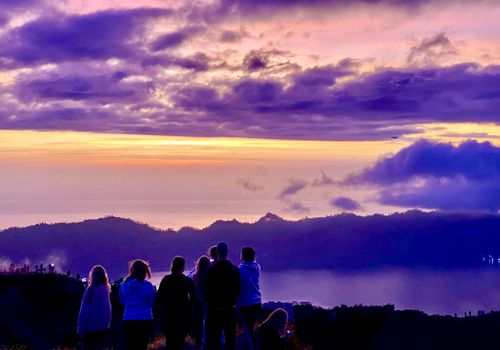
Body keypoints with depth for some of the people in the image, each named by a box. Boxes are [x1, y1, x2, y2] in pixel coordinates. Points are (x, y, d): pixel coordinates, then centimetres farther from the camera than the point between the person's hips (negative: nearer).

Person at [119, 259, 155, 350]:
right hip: (145, 320, -2)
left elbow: (122, 301, 13)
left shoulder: (124, 285, 1)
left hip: (128, 320, 2)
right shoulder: (148, 285, -8)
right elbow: (152, 302, 0)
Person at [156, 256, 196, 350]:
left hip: (167, 315, 2)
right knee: (179, 342, 0)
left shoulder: (165, 280, 1)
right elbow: (193, 298, -4)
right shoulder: (188, 281, -3)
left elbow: (158, 298, -1)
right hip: (183, 315, -2)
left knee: (169, 341, 11)